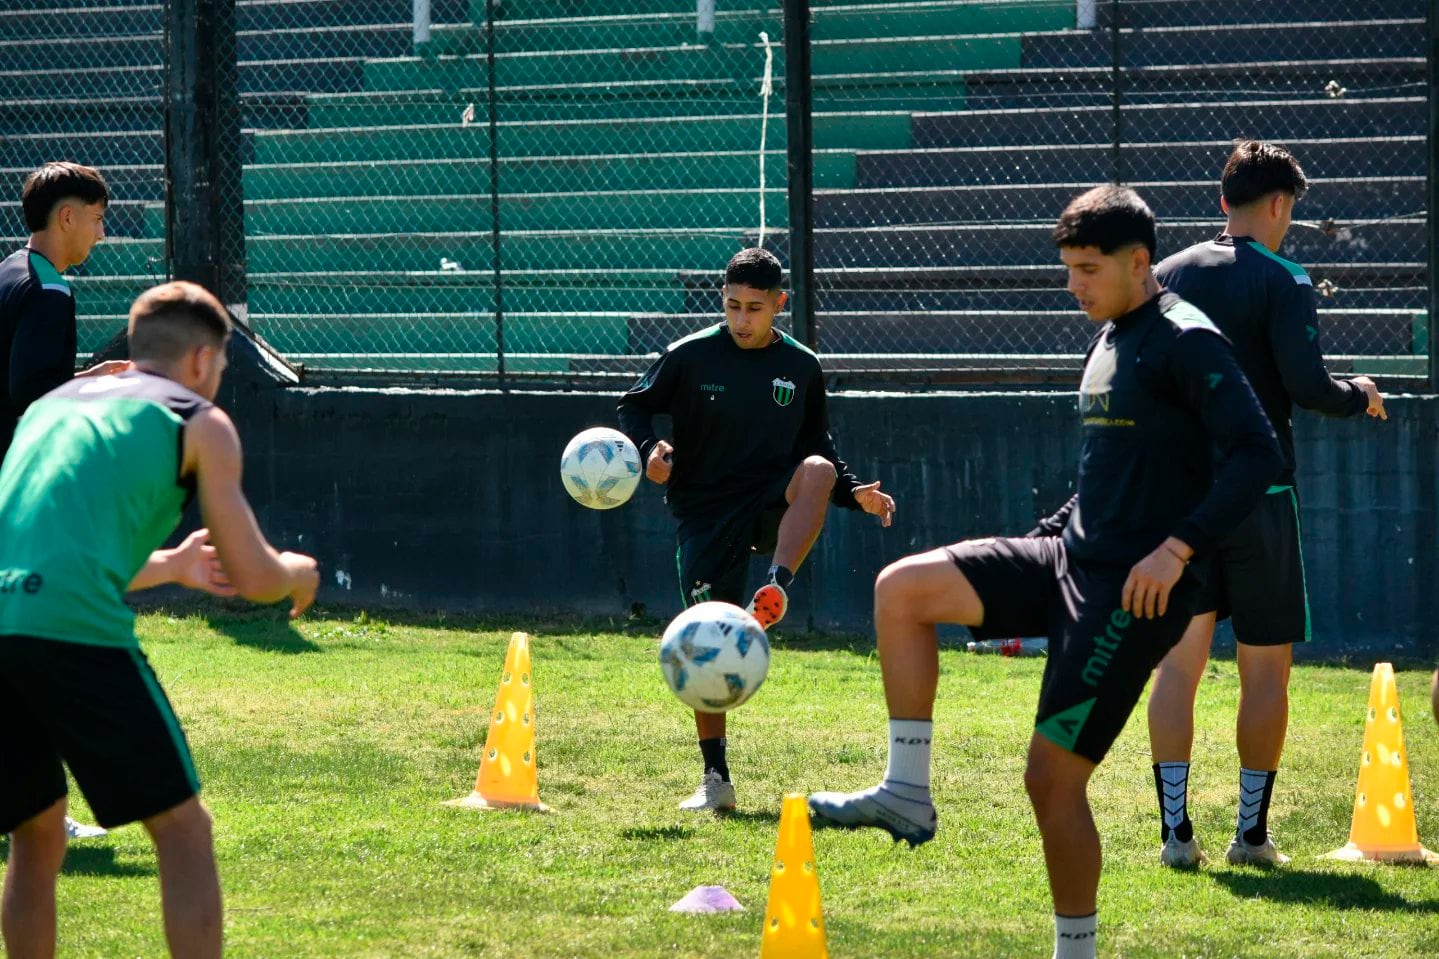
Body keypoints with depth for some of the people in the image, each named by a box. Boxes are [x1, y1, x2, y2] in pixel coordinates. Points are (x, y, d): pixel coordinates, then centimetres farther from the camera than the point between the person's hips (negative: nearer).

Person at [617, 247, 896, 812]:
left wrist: (855, 493, 1)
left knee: (818, 469, -33)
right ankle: (716, 780, 5)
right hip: (706, 515, -1)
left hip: (774, 507, 1)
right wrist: (648, 448, -18)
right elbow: (635, 406, 3)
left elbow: (817, 448, 16)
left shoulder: (802, 368, 4)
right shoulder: (691, 356, -4)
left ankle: (775, 592, -46)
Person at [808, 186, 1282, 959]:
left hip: (1134, 590, -9)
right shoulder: (1106, 343, 15)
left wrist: (1179, 547, -25)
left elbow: (1257, 454, -21)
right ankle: (906, 794, -2)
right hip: (1072, 559, 9)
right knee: (901, 589, -5)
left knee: (1052, 774, -8)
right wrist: (1047, 536, 17)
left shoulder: (1185, 343, -13)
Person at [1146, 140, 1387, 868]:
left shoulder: (1165, 277, 8)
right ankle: (1251, 831, 6)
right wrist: (1360, 398, 2)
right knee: (1265, 668, 5)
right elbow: (1306, 386, -17)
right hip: (1257, 496, -4)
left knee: (1178, 661, 5)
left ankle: (1175, 830, -1)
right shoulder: (1283, 282, -8)